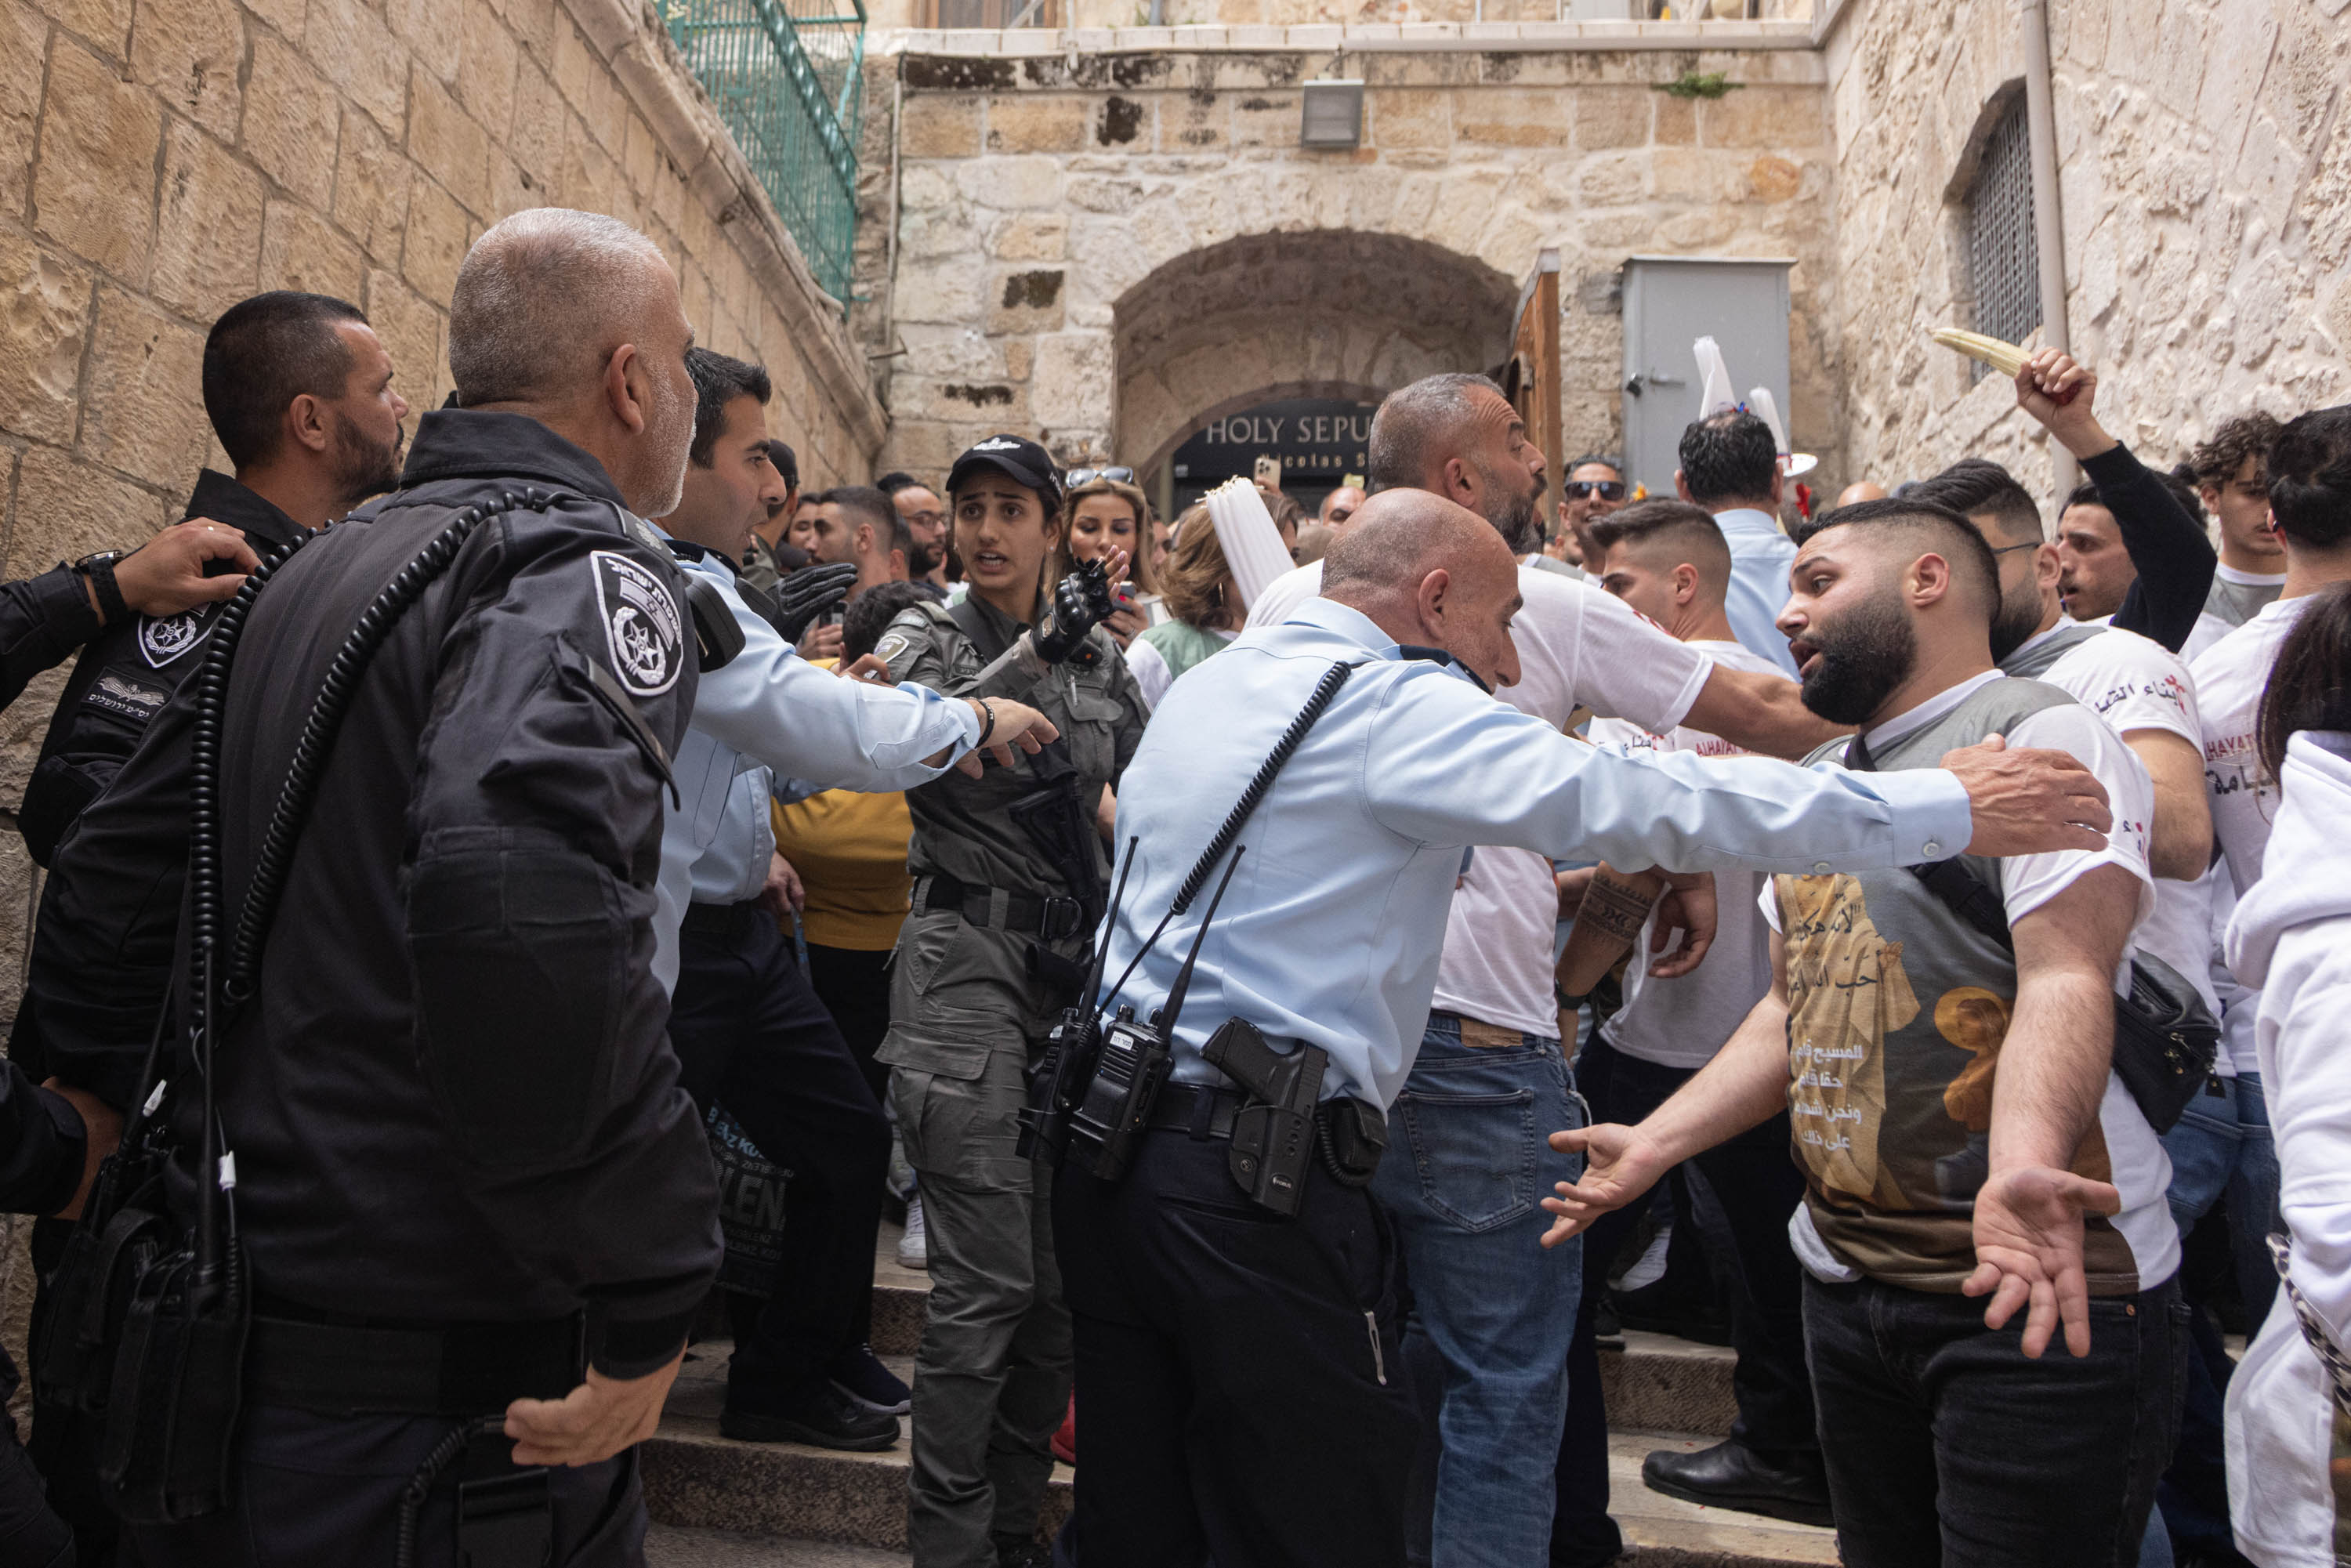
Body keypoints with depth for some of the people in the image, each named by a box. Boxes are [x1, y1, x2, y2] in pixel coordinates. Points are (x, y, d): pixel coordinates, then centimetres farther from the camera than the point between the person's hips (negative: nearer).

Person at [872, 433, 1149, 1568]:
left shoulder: (1100, 657, 13)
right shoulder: (926, 637, 0)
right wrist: (1034, 650, -28)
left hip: (1080, 965, 5)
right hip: (969, 967, -5)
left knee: (1067, 1272, 9)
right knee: (987, 1281, -8)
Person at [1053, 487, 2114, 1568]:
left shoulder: (1199, 687, 15)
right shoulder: (1395, 704, -11)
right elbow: (1656, 805, -16)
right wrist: (1954, 809, -11)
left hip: (1111, 1128, 9)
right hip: (1255, 1177, -9)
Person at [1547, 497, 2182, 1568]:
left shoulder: (2042, 736, -9)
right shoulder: (1822, 783, 16)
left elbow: (2065, 980, -23)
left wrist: (2020, 1165, -40)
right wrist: (1654, 1143, 9)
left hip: (2041, 1284, -7)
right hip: (1846, 1282, 8)